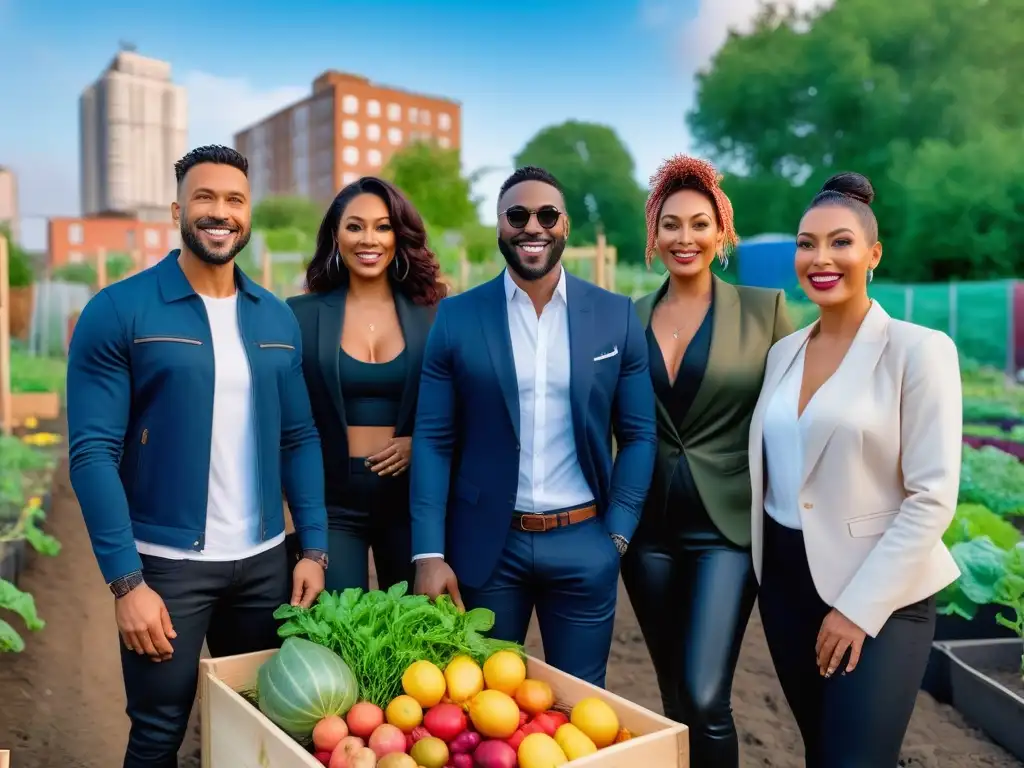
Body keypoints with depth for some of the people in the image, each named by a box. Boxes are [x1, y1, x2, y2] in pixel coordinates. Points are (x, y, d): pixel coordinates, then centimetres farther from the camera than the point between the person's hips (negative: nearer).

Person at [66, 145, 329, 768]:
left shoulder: (277, 318, 5)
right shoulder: (118, 311, -8)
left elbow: (300, 438, 7)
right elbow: (94, 452, -11)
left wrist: (314, 547, 0)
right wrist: (126, 579, -16)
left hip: (265, 560, 4)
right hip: (164, 562, -4)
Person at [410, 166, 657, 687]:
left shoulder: (616, 316, 0)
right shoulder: (457, 317, -2)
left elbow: (638, 434, 4)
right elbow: (433, 440, -2)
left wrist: (618, 533, -3)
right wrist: (429, 552, -8)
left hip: (584, 544, 1)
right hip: (485, 544, 0)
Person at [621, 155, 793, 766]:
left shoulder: (764, 307, -3)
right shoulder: (630, 317, 4)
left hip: (726, 523, -3)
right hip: (649, 524, 3)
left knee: (705, 698, -9)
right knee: (674, 695, 15)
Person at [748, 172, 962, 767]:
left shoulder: (919, 350, -10)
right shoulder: (782, 351, 6)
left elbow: (933, 498, -14)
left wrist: (858, 606, -16)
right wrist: (761, 568, 5)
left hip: (881, 594, -5)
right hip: (786, 579, 5)